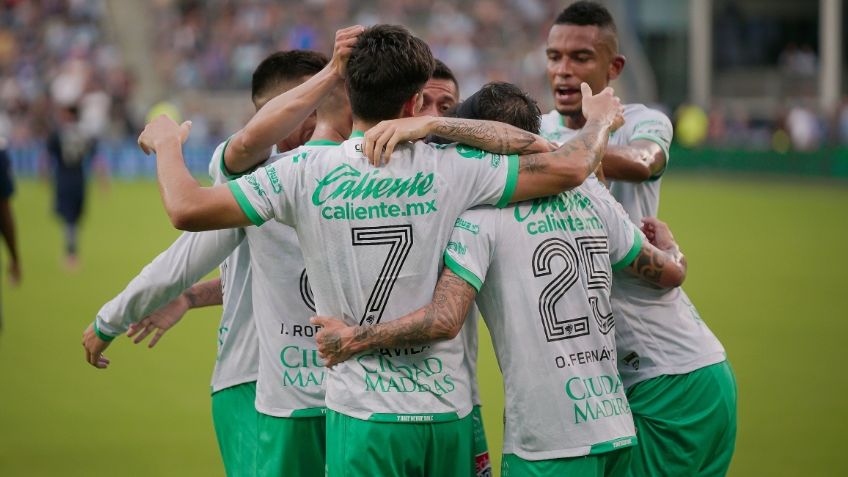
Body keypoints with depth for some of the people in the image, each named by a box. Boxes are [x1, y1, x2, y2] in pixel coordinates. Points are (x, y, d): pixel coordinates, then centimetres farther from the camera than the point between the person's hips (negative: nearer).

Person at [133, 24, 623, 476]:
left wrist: (167, 143, 14)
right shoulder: (452, 167, -4)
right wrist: (599, 121, 22)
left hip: (363, 417, -2)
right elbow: (570, 168, 0)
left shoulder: (306, 171, -6)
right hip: (449, 411, 2)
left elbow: (187, 209, -7)